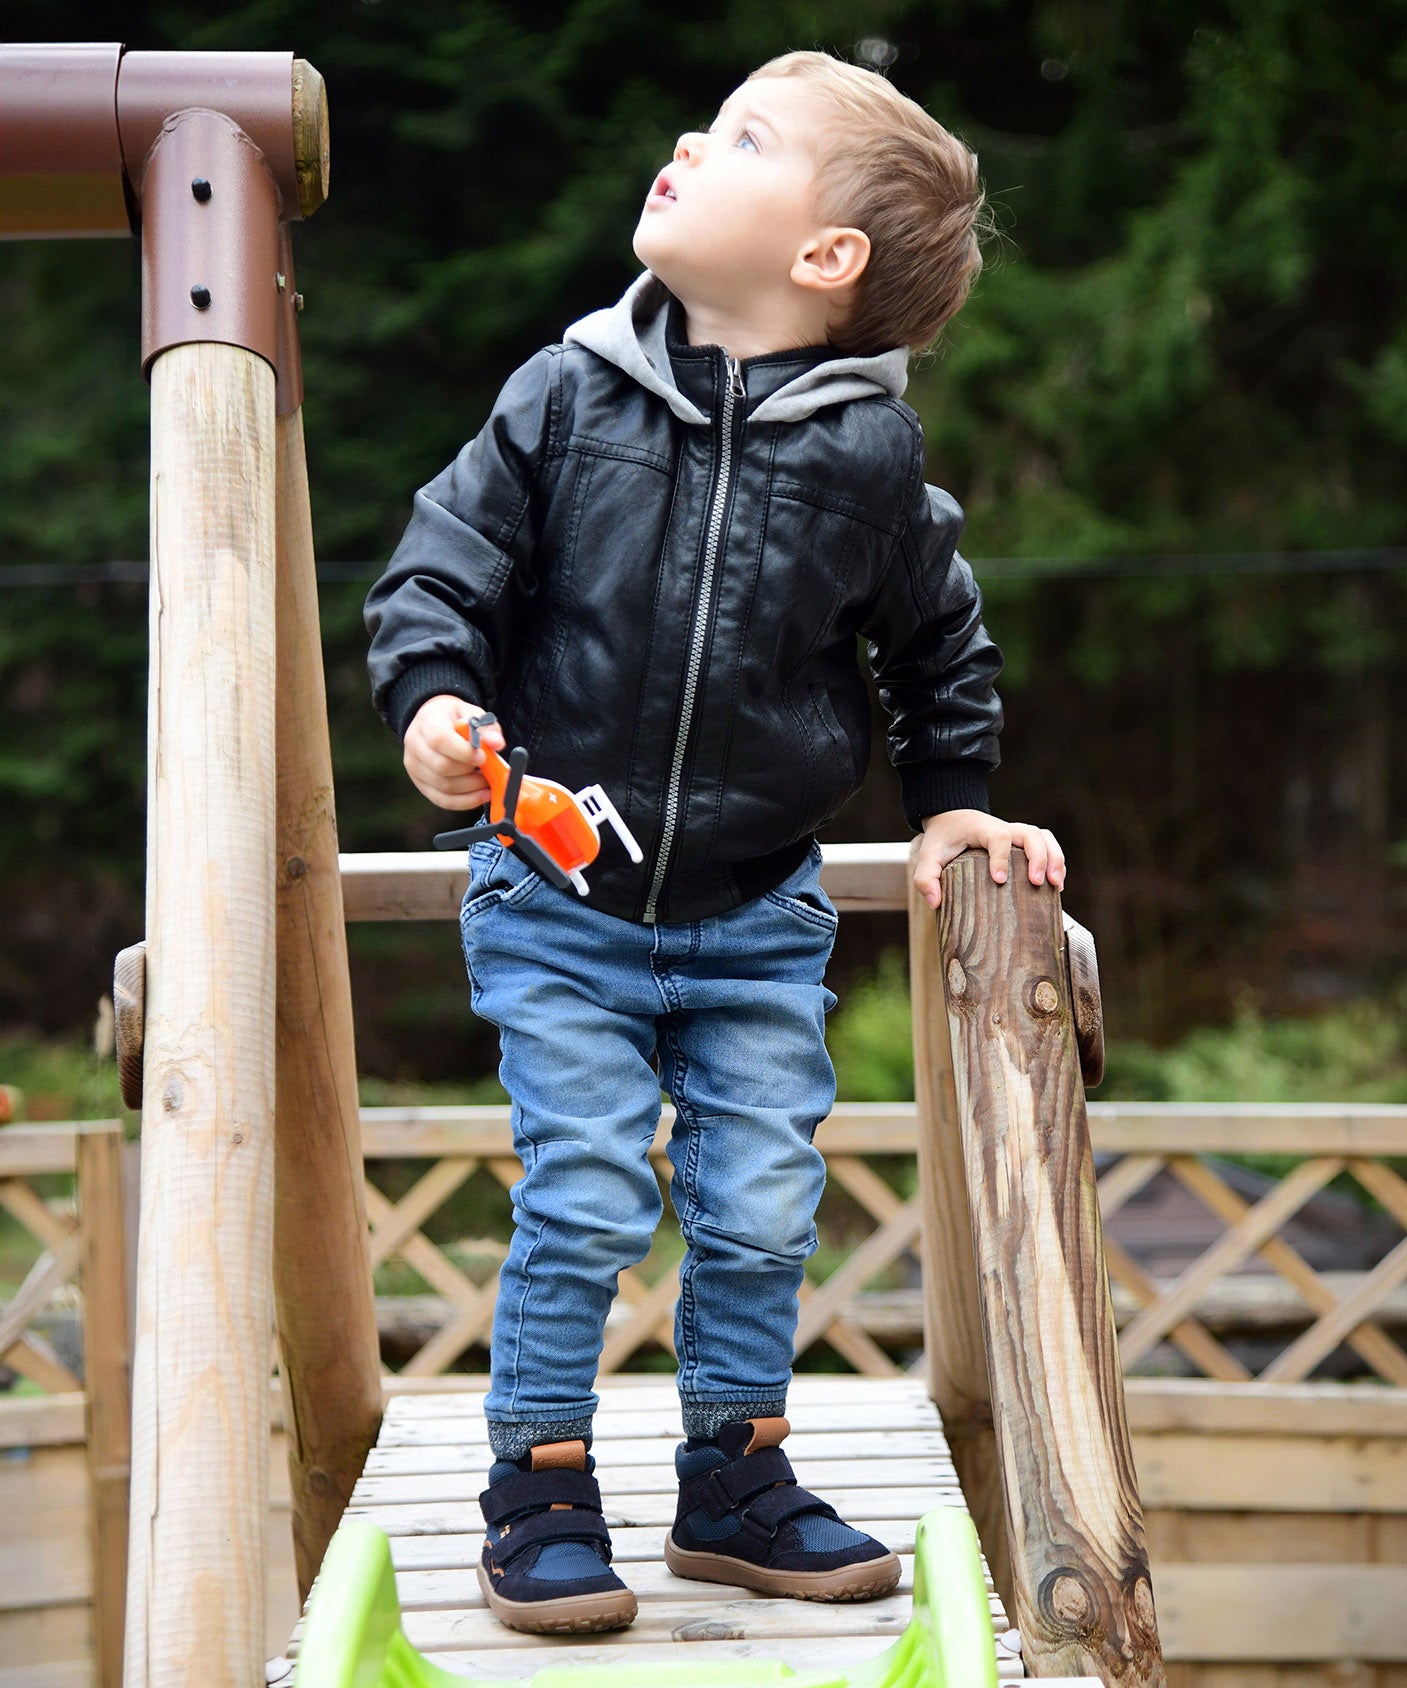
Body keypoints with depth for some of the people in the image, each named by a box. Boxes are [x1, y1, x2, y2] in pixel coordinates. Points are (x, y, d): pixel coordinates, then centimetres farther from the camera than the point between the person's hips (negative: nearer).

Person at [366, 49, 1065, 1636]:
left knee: (759, 1210, 6)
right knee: (584, 1201, -4)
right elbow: (444, 563, -2)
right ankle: (538, 1491, 13)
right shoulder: (569, 398, -7)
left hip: (757, 920, 1)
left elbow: (936, 640, 12)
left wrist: (952, 799, 11)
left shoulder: (870, 454, -5)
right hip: (560, 905, -1)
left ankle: (735, 1479, 26)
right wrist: (434, 698, -18)